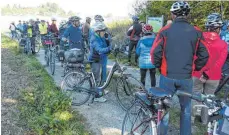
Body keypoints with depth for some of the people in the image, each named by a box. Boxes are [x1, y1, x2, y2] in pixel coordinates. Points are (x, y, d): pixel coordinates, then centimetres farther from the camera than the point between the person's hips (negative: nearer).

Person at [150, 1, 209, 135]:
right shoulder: (196, 32, -1)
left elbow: (155, 53, -8)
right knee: (186, 109, 17)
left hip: (167, 76, -1)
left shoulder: (165, 30, -7)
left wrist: (159, 66, 9)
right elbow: (204, 56, 2)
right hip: (186, 77, 2)